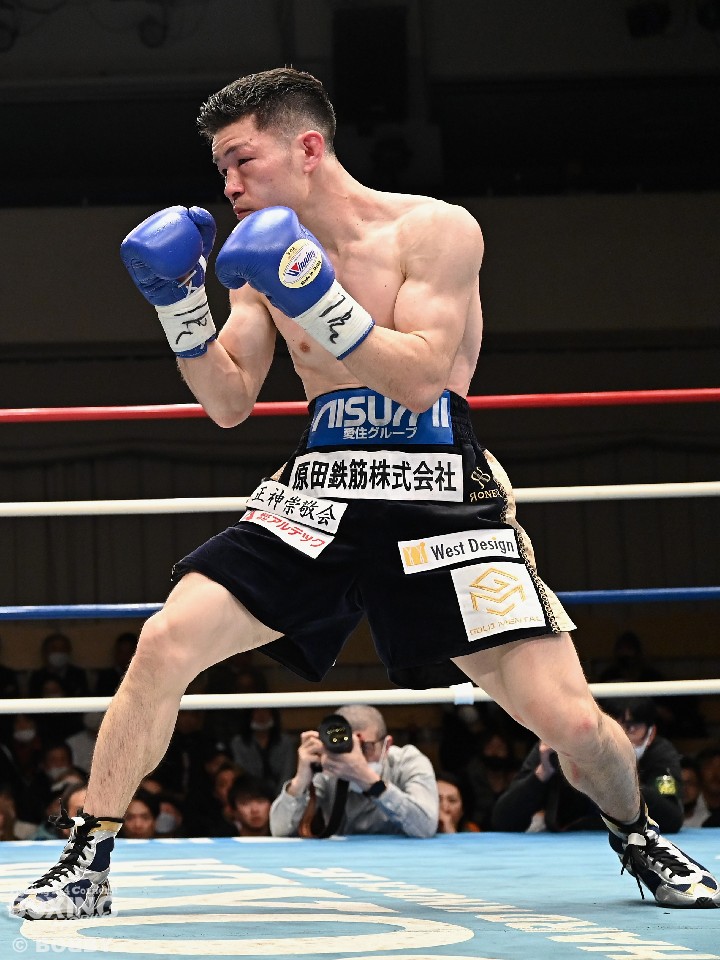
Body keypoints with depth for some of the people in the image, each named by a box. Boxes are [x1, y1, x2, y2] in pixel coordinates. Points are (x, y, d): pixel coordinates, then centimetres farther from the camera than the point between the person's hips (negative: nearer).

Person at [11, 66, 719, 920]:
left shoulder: (436, 231, -7)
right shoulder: (266, 256, 8)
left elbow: (419, 378, -17)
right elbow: (229, 405, 11)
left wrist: (316, 299, -25)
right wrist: (178, 306, -4)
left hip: (437, 495, -4)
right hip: (317, 495, 4)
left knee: (569, 721, -12)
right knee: (163, 644, -14)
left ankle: (636, 837, 21)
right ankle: (88, 862, 0)